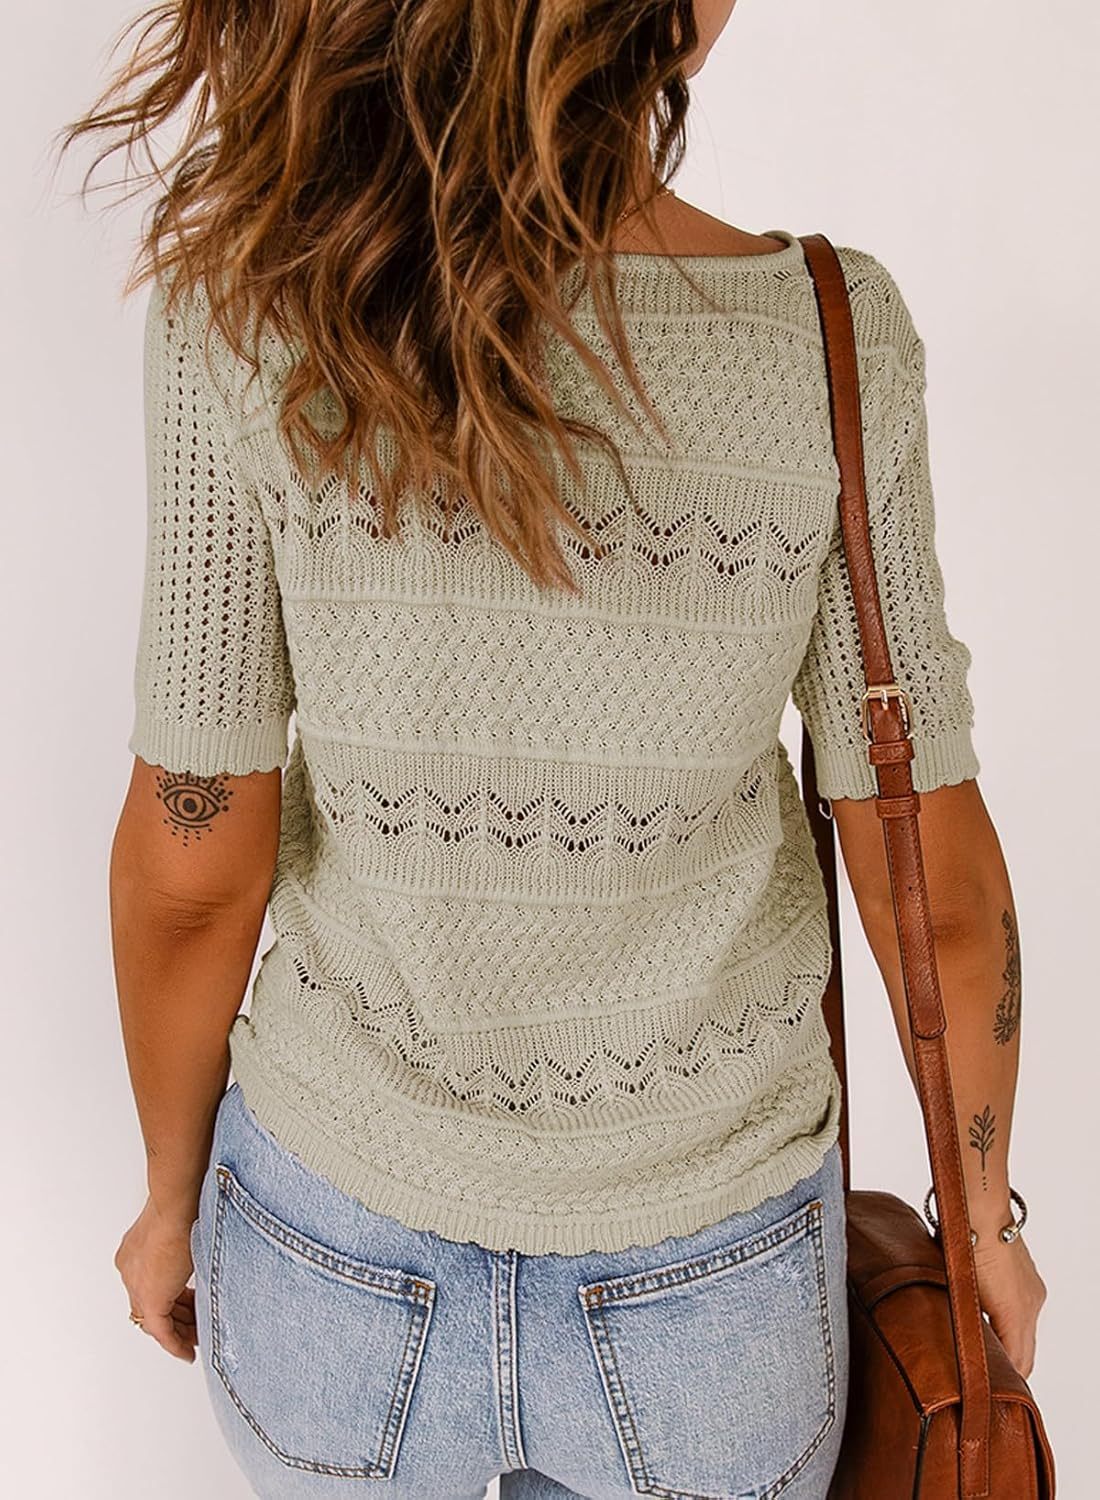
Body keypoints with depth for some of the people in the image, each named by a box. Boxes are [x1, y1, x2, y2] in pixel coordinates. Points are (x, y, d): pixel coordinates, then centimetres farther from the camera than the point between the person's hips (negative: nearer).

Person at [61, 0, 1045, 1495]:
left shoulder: (243, 318, -20)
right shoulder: (831, 345, -18)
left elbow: (191, 869, -15)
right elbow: (937, 884, -12)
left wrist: (172, 1193, 4)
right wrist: (985, 1213, 6)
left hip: (342, 1253, 1)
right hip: (709, 1285, 0)